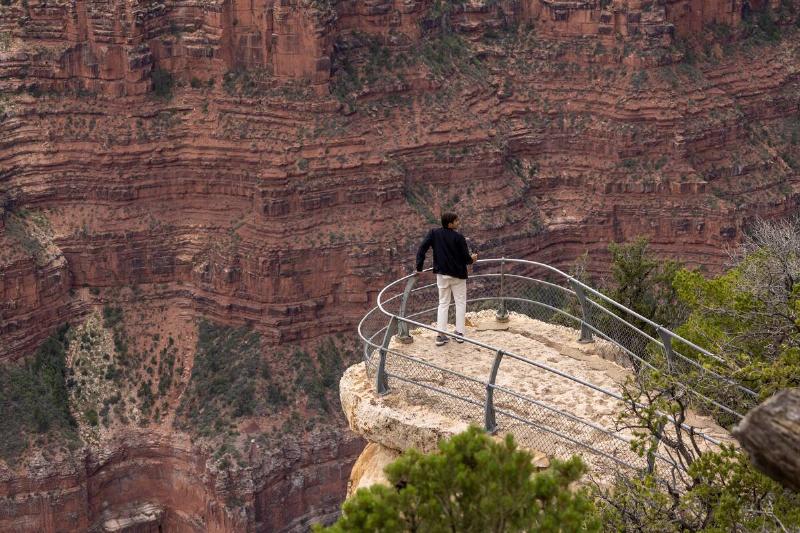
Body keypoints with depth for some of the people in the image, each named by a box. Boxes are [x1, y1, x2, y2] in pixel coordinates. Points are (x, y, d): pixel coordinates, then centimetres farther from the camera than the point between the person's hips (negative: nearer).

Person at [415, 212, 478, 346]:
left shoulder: (433, 234, -4)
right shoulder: (458, 237, -16)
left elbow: (422, 249, -9)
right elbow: (465, 258, -12)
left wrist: (419, 267, -2)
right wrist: (472, 259, 11)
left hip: (442, 274, 3)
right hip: (458, 275, -3)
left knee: (443, 303, 11)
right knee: (460, 303, 12)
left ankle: (441, 335, 4)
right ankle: (459, 333, 10)